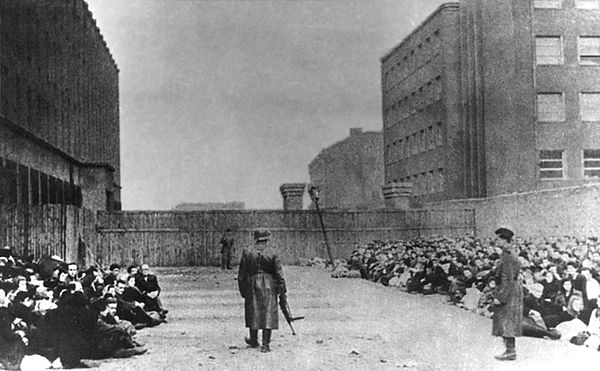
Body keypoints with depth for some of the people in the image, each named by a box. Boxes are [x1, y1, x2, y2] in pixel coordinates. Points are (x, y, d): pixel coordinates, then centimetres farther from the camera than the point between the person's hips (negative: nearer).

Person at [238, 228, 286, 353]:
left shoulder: (247, 251, -1)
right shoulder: (272, 251, -6)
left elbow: (242, 273, 2)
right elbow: (279, 272, -7)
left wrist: (242, 289, 11)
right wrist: (282, 289, -2)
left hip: (252, 284, 2)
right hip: (269, 285, -2)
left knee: (253, 312, 16)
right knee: (268, 313, 2)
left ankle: (254, 341, 29)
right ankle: (265, 344, -1)